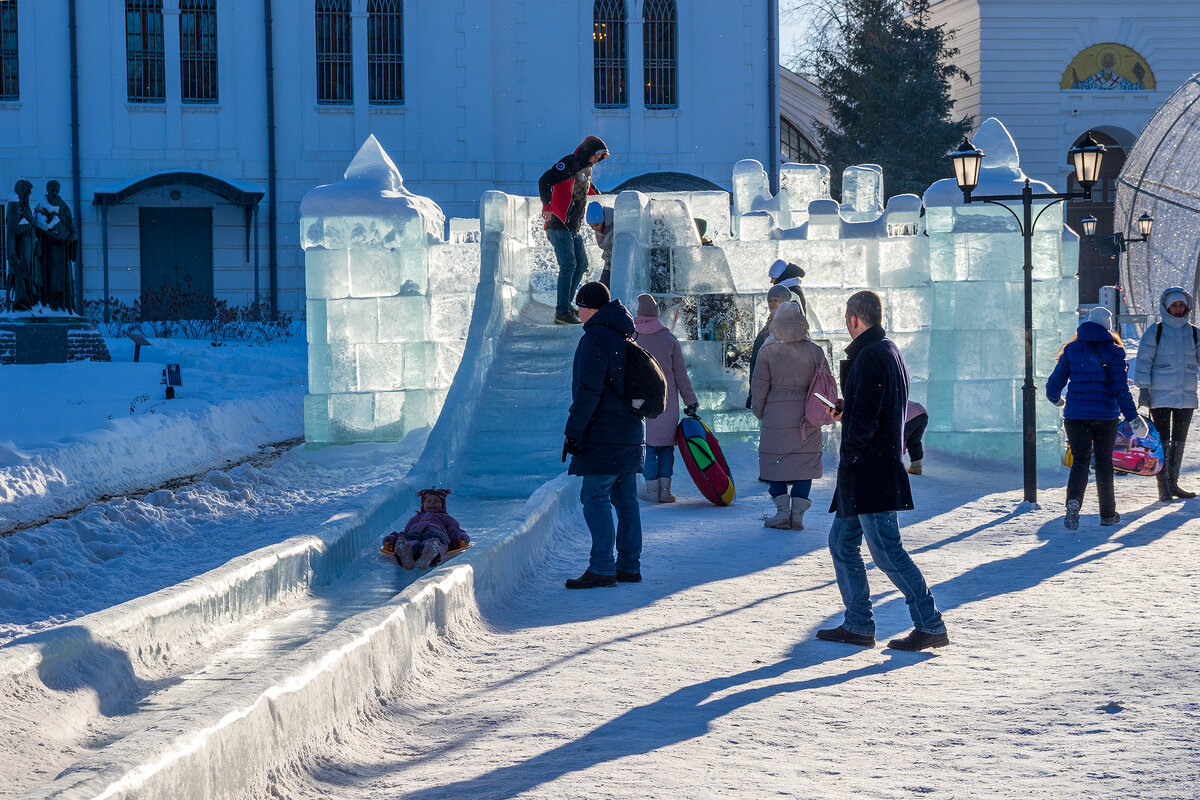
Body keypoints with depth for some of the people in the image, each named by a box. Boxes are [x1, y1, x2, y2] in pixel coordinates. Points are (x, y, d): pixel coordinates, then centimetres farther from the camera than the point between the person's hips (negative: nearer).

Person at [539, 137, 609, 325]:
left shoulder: (586, 170, 16)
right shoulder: (569, 164, -12)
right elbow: (544, 180, -23)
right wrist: (547, 206, -33)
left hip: (573, 228, 10)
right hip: (558, 225, -10)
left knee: (581, 264, 12)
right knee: (569, 265, -15)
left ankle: (565, 306, 19)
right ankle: (562, 312, -16)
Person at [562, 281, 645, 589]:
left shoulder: (594, 338, -13)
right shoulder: (624, 337, 17)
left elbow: (588, 392, -19)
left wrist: (572, 432, -14)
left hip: (604, 436, -9)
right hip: (631, 433, 9)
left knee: (595, 498, -7)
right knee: (625, 499, 11)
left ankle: (602, 569, -10)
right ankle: (629, 566, 14)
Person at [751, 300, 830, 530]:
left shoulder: (767, 351, -6)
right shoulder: (815, 351, -1)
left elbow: (759, 387, -3)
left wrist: (759, 412, 13)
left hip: (776, 416, -2)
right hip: (806, 417, 2)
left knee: (775, 461, 9)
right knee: (804, 461, 7)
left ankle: (782, 511, 3)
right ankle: (798, 513, 3)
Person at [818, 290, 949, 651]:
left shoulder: (870, 357, -16)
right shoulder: (889, 351, 16)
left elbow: (865, 419, -22)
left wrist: (849, 456, -12)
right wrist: (844, 411, 32)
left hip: (869, 470, -11)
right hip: (869, 474, 11)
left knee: (886, 550, -8)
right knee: (842, 541, 14)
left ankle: (931, 626, -5)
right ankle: (858, 625, 16)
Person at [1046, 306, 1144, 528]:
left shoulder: (1071, 349, 3)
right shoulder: (1114, 351, -4)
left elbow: (1054, 383, 6)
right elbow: (1120, 387, -11)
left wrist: (1056, 399, 28)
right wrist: (1132, 417, -7)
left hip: (1075, 415, 1)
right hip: (1106, 416, -1)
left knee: (1080, 460, 4)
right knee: (1104, 462, 12)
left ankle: (1073, 501, -22)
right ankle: (1107, 513, 20)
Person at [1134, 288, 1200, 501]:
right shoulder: (1155, 331, -1)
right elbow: (1144, 361, -2)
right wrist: (1144, 388, -10)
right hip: (1160, 395, -4)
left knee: (1179, 440, 9)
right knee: (1162, 440, -5)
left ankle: (1173, 483, 18)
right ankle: (1163, 486, -3)